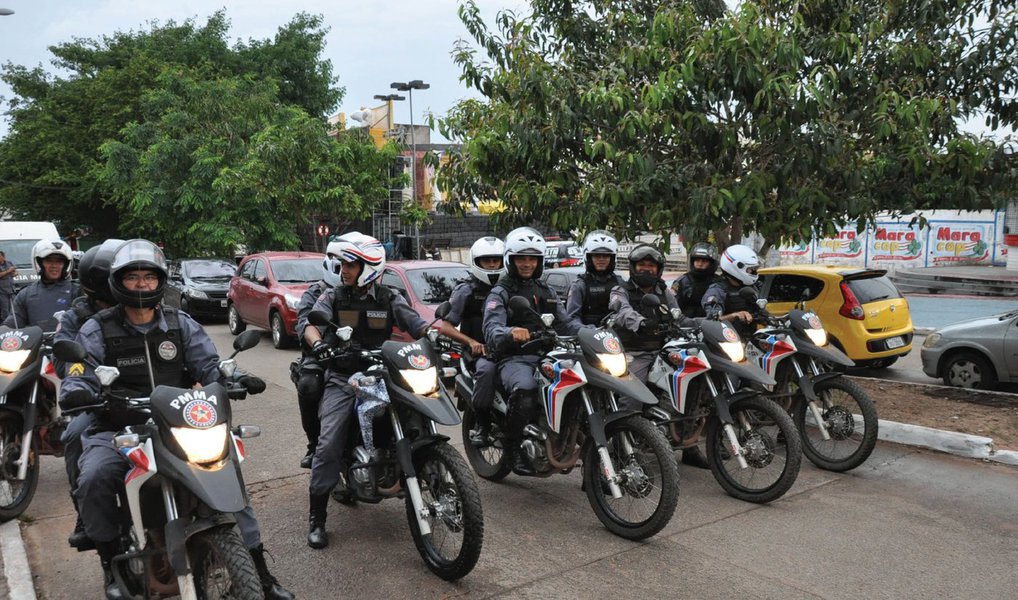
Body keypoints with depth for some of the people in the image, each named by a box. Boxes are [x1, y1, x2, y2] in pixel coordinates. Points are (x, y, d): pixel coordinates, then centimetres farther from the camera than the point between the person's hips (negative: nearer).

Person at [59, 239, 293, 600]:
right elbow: (81, 374, -5)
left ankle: (259, 570, -2)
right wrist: (75, 392, -29)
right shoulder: (96, 330, 5)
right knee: (94, 480, -31)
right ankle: (113, 563, -4)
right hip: (117, 431, -1)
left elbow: (209, 365, 4)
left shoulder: (181, 325, 11)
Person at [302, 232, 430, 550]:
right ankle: (316, 518, -5)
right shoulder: (332, 297, 5)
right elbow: (310, 322, -12)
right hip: (343, 379, -1)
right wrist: (317, 342, -36)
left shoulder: (389, 299, 9)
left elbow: (417, 324, 1)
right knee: (329, 443, -16)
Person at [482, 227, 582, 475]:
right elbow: (491, 329, -12)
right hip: (514, 359, -5)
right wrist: (511, 332, -36)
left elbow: (565, 322, 19)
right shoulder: (500, 292, 4)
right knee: (526, 389, -37)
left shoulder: (547, 292, 25)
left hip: (546, 355, 5)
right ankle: (513, 447, -19)